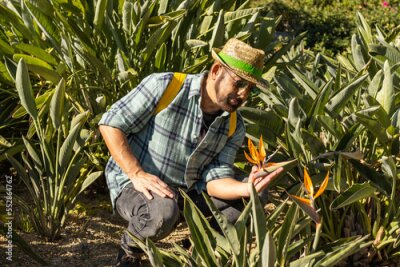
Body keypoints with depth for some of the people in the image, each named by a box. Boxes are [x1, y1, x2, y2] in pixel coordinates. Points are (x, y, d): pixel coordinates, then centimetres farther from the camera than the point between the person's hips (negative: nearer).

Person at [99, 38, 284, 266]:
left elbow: (214, 178, -10)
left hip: (187, 190, 6)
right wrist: (137, 174, -26)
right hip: (134, 185, -5)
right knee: (162, 213, -37)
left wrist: (245, 188, -32)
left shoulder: (234, 126, -3)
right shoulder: (165, 86, -19)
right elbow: (110, 124, -17)